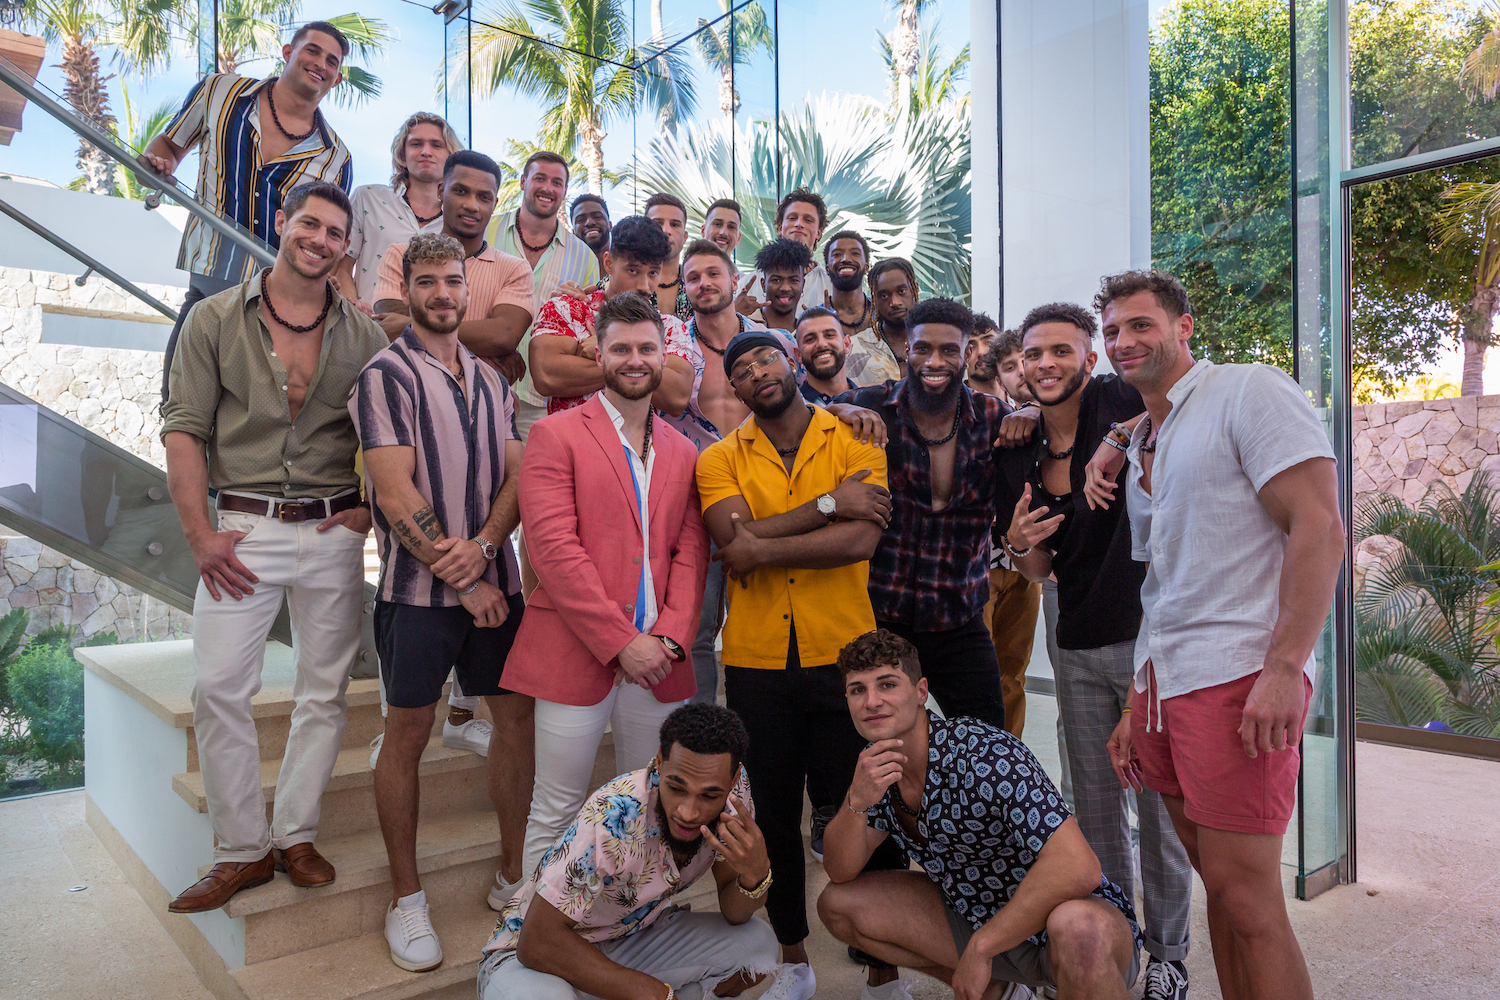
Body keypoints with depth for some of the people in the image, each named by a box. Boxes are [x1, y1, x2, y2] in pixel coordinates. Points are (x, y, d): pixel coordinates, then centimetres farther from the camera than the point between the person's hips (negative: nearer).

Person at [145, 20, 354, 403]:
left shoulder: (335, 159, 5)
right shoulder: (218, 92, 7)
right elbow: (169, 144, 23)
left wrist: (348, 296, -9)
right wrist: (158, 162, 0)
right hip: (208, 290, 1)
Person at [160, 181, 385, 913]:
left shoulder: (361, 334, 6)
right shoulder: (215, 319, 3)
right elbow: (184, 428, 0)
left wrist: (372, 505, -2)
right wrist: (198, 533, -7)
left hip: (332, 531, 1)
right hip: (242, 528, -1)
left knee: (324, 689, 6)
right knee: (217, 689, -2)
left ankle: (296, 833, 23)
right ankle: (241, 849, 14)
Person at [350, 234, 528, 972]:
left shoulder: (491, 379, 13)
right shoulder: (387, 375, -4)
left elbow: (516, 474, 7)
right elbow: (396, 496, -12)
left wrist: (481, 545, -12)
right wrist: (462, 580, -11)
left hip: (494, 580, 5)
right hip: (420, 587, -5)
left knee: (516, 718, 9)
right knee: (407, 734, 5)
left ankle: (517, 875, 25)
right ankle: (407, 899, 20)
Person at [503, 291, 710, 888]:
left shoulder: (682, 452, 15)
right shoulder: (556, 436, -1)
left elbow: (691, 553, 8)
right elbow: (554, 548, -11)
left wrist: (669, 638, -7)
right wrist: (621, 641, -14)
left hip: (658, 661, 4)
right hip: (577, 658, -4)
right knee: (555, 814, 6)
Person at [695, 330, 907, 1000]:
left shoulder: (855, 441, 0)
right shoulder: (720, 459, 4)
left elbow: (860, 540, -15)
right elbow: (735, 540, -14)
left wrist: (760, 549, -13)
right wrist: (828, 503, -15)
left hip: (843, 655, -1)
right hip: (755, 662, 2)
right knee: (773, 813, 14)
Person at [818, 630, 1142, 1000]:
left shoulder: (983, 754, -27)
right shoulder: (877, 766, -3)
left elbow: (1078, 868, -35)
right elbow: (840, 872, -2)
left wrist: (980, 947, -26)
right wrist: (857, 801, -23)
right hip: (983, 919, 8)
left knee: (1077, 930, -42)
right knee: (837, 904, 0)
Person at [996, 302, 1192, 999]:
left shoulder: (1124, 404, -9)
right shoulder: (1015, 456, 5)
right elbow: (1039, 572, 10)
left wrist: (1127, 441, -30)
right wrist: (1019, 545, -12)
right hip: (1078, 648, 5)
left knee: (1160, 807, 6)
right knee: (1095, 804, 14)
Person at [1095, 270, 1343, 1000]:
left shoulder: (1248, 392, -4)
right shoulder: (1140, 445, 19)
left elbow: (1319, 529, -14)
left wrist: (1283, 669, -22)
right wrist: (1137, 707, 15)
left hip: (1239, 678, -8)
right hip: (1166, 685, 8)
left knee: (1244, 895, -4)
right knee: (1218, 881, 15)